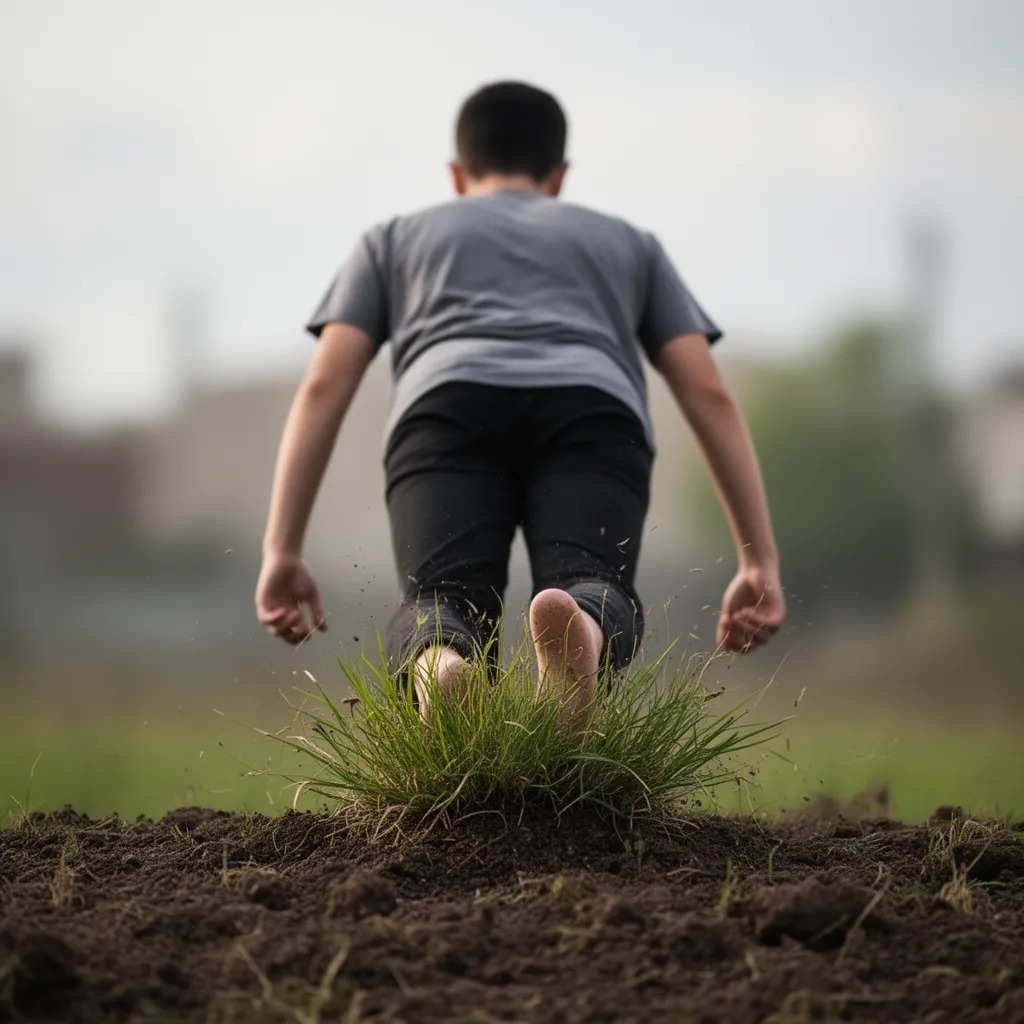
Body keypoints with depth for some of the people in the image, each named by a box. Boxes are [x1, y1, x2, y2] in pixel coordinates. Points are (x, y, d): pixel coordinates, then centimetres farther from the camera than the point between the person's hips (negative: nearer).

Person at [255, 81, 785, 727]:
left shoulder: (394, 240, 37)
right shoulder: (629, 243, 39)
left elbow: (324, 386, 22)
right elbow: (711, 395, 27)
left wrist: (282, 552, 17)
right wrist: (762, 564, 22)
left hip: (449, 412, 0)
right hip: (592, 414, 0)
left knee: (443, 613, -16)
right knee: (595, 601, -21)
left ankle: (440, 673, -53)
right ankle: (574, 631, -58)